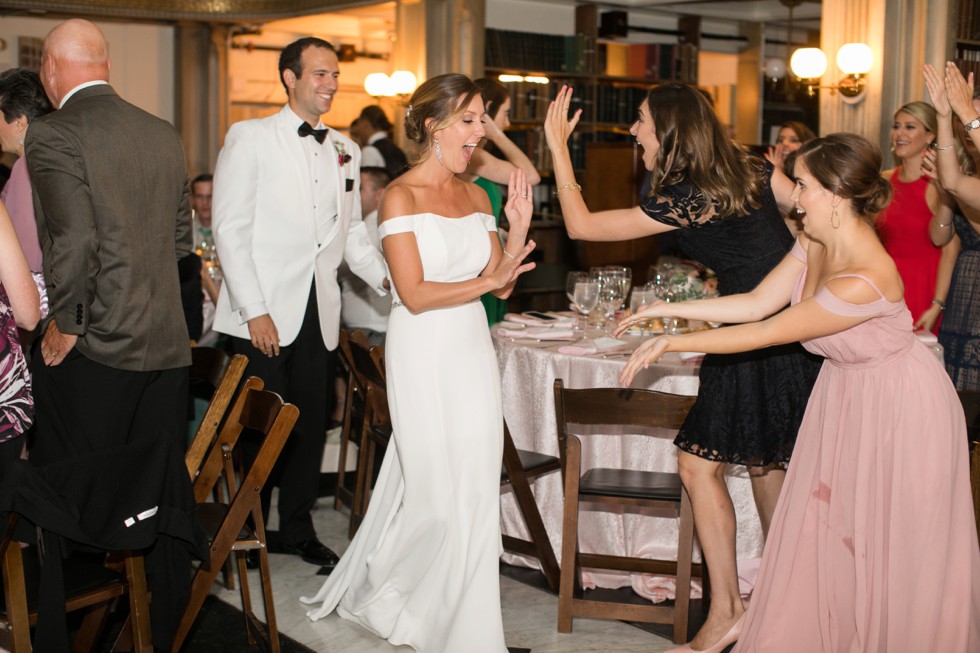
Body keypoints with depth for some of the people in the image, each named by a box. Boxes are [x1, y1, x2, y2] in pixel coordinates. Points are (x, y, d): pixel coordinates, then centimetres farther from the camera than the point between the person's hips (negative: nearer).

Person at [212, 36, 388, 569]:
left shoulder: (345, 150, 14)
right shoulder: (250, 138, -3)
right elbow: (230, 229, -8)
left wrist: (388, 277, 0)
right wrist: (255, 310, -14)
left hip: (319, 314, 5)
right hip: (263, 314, -5)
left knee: (311, 423, 9)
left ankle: (297, 529, 25)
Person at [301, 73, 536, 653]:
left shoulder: (475, 196, 10)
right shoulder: (401, 197, -9)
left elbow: (502, 285, 6)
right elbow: (415, 295, -16)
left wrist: (518, 230, -8)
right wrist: (486, 280, -20)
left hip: (473, 350, 6)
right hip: (423, 351, -6)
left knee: (475, 489, 8)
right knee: (436, 489, 1)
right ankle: (378, 592, 26)